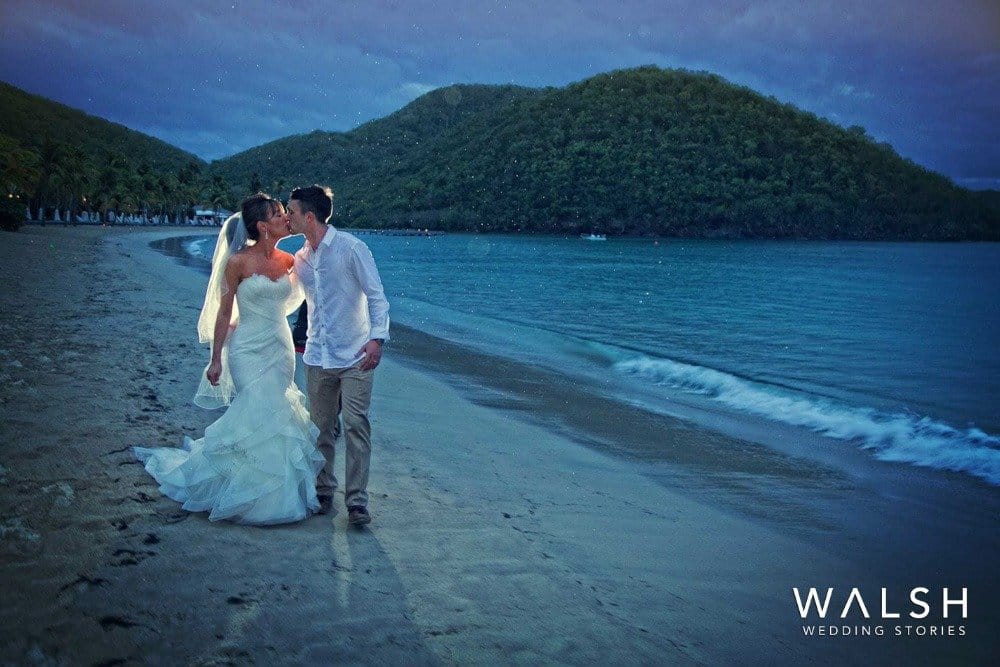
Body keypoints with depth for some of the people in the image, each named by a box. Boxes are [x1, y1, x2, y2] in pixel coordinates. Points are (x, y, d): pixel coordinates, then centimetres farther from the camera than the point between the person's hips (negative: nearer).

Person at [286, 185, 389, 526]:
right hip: (317, 357, 6)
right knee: (321, 427, 10)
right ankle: (324, 492, 24)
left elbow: (376, 295, -10)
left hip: (354, 357, -6)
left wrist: (377, 337, -22)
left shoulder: (352, 248, -9)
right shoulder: (300, 259, 10)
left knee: (356, 427, -6)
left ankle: (357, 501, 0)